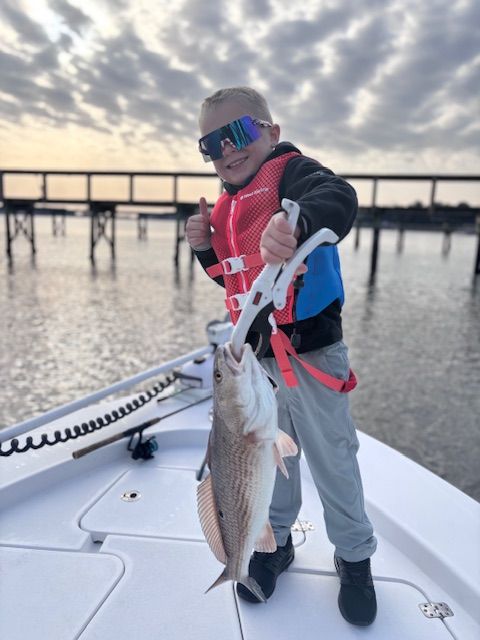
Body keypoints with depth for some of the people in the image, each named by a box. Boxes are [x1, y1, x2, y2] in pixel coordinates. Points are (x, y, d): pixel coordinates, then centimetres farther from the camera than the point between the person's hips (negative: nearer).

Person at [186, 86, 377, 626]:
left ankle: (354, 559, 34)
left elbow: (339, 198, -33)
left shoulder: (289, 169, -10)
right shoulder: (226, 206, 12)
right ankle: (275, 542, 43)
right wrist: (206, 247, 1)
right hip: (254, 359, 6)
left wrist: (296, 220, -55)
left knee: (332, 461, 9)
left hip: (312, 353, -6)